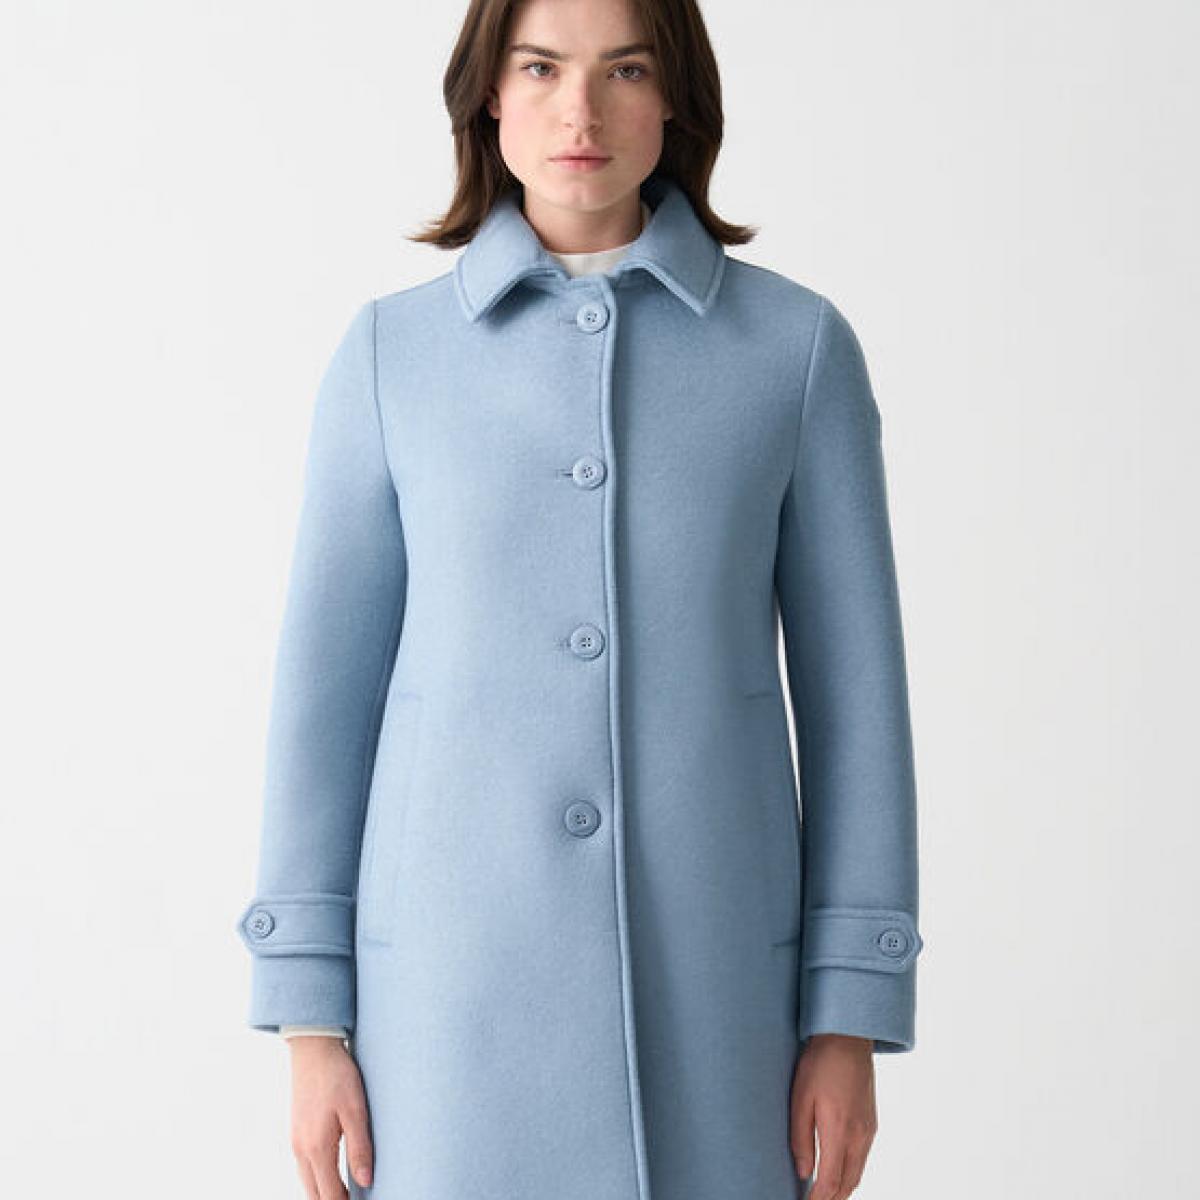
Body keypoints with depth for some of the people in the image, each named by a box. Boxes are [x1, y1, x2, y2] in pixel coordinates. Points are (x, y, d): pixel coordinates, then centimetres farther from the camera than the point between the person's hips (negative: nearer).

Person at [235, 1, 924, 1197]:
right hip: (459, 966, 0)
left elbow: (851, 686, 2)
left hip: (708, 967, 0)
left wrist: (852, 1014, -2)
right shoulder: (391, 351, 3)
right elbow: (328, 681, 4)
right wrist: (309, 1013, 0)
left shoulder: (797, 344, 2)